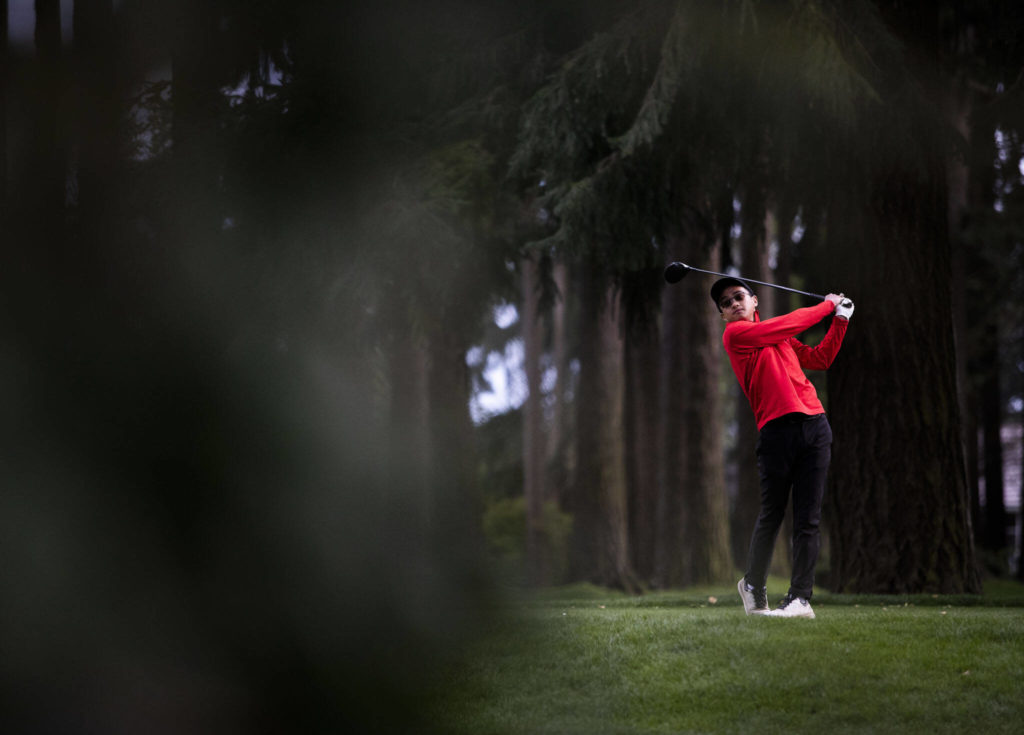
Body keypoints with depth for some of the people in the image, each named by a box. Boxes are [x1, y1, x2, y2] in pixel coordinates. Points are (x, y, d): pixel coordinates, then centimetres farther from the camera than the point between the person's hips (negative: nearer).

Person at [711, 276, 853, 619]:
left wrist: (841, 319, 27)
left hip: (815, 426, 5)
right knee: (771, 515, -4)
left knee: (808, 519, -2)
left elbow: (820, 359, 31)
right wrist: (828, 306, 13)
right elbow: (792, 323, -1)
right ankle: (754, 587, 17)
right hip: (776, 430, -5)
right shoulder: (735, 334, 2)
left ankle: (800, 598, -3)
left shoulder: (780, 337, 25)